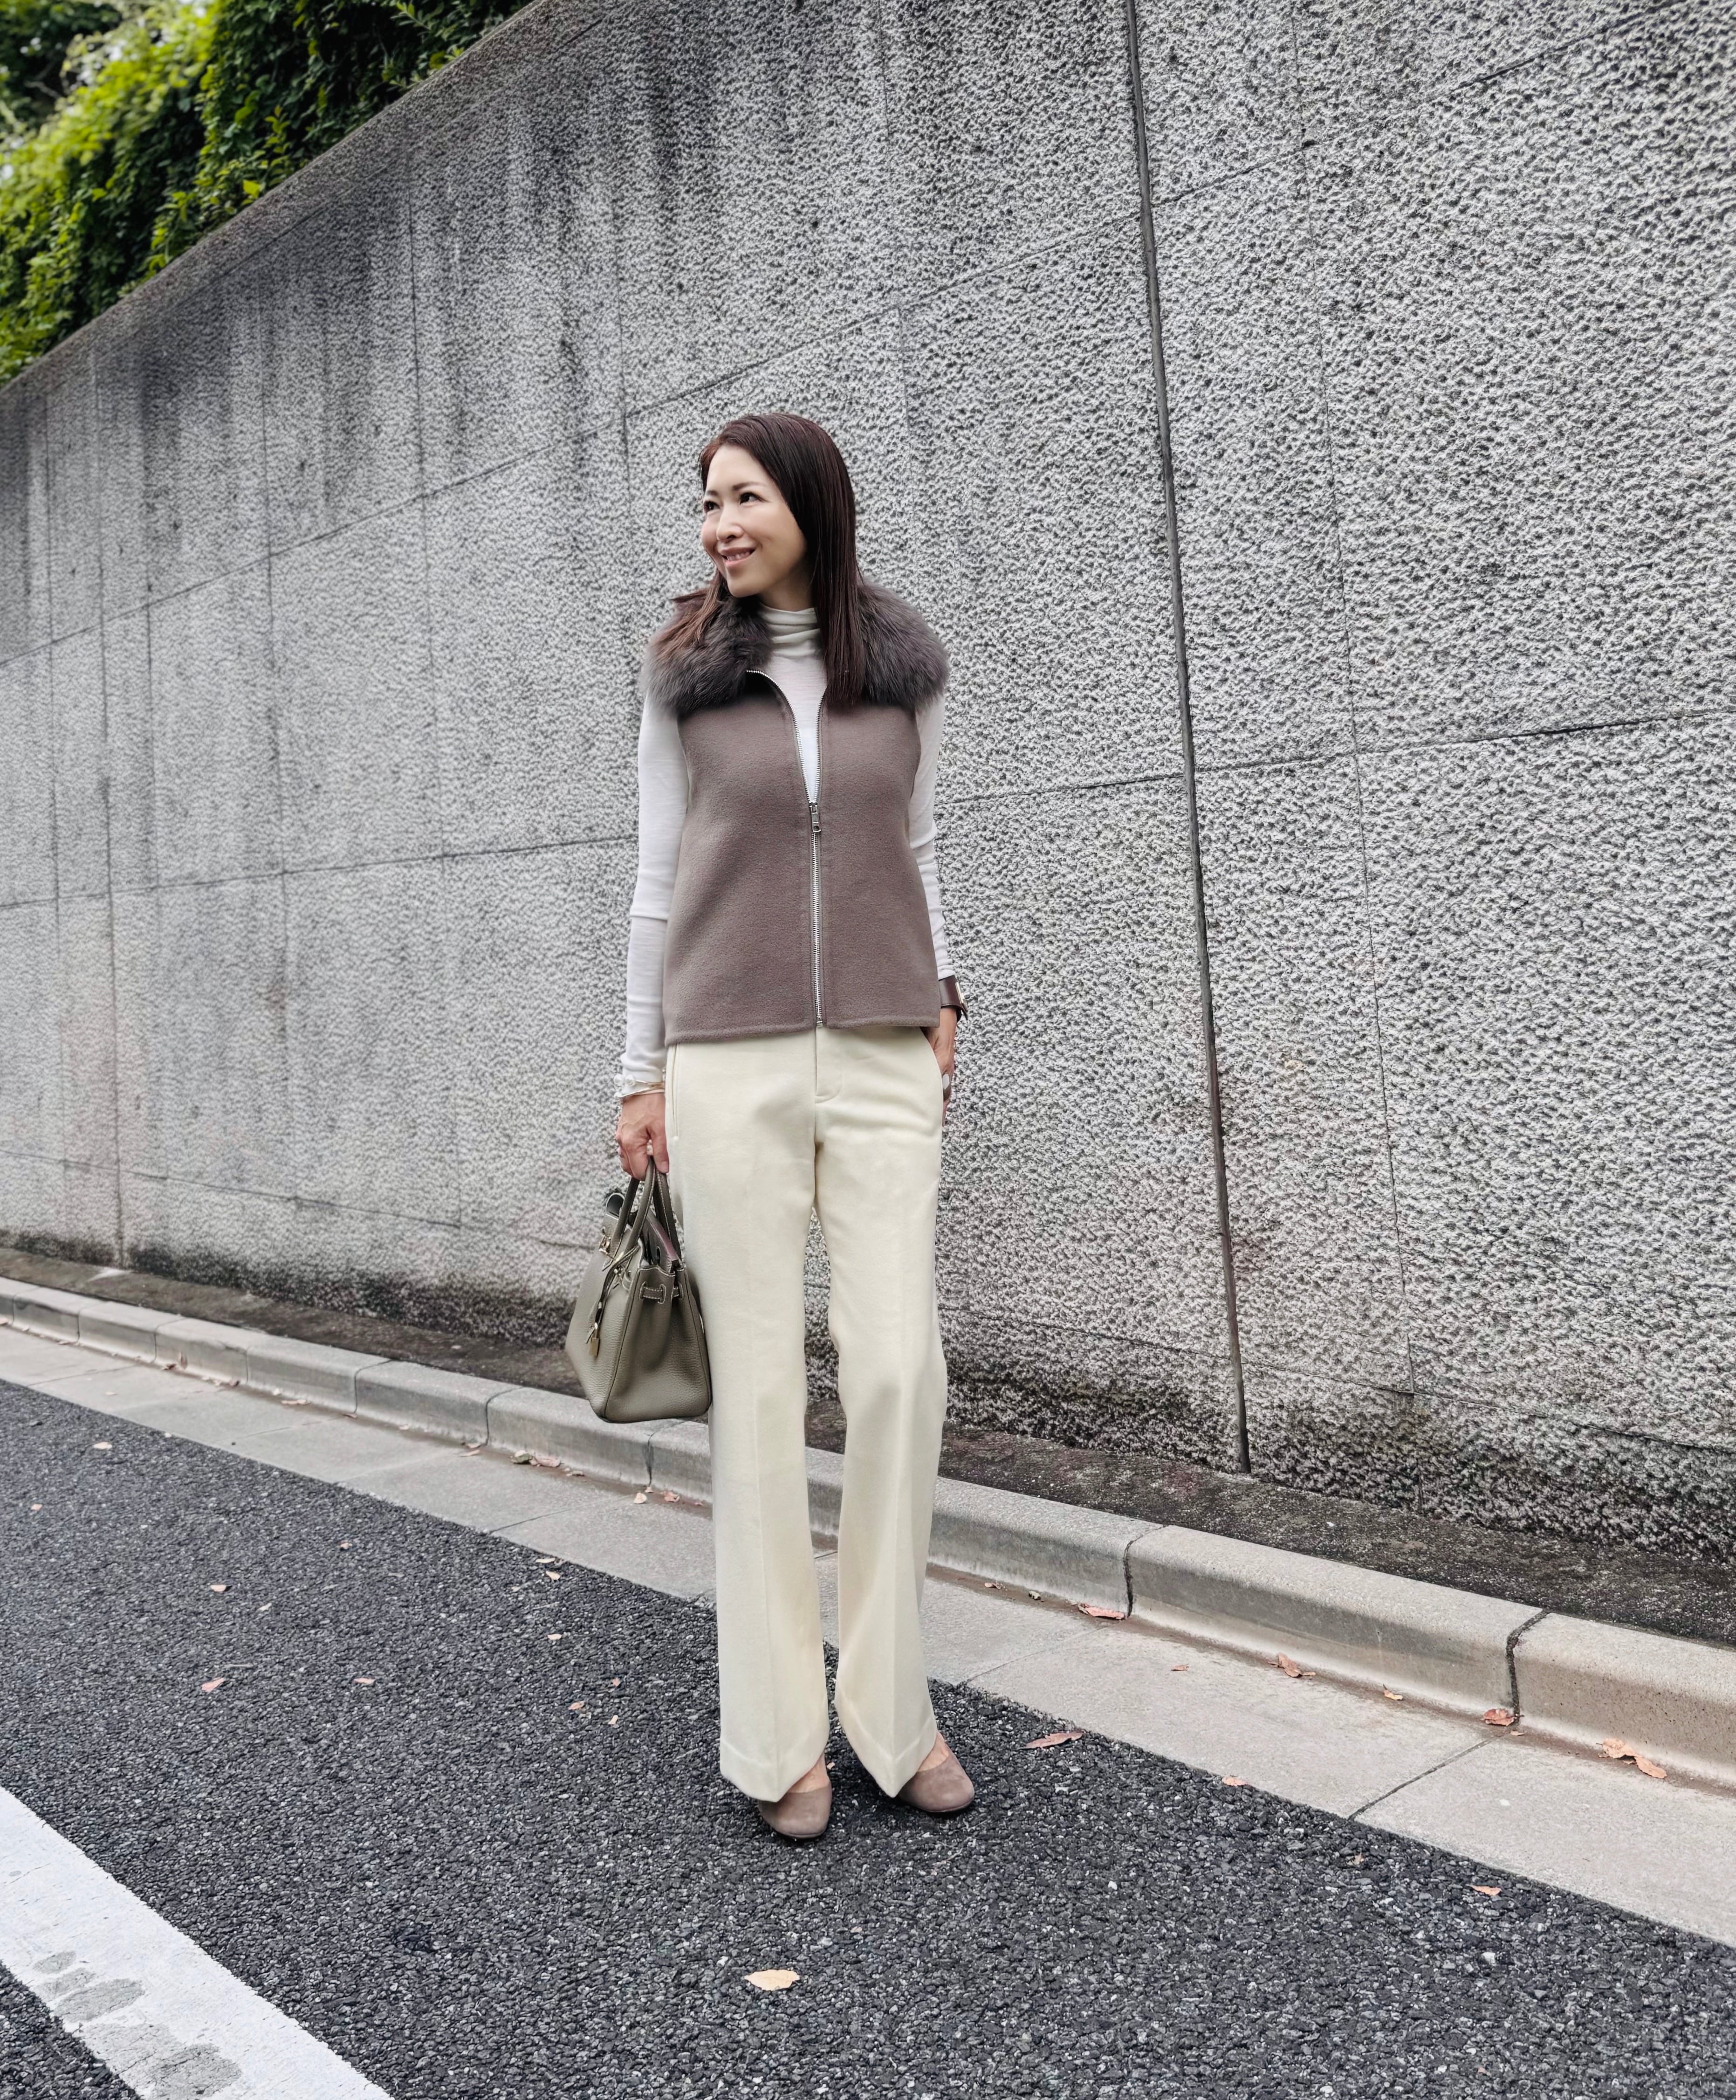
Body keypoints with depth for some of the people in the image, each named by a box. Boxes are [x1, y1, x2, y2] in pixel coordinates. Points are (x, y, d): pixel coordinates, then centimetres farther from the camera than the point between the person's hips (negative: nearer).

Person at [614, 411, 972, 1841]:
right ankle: (780, 1734, 11)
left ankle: (893, 1708, 11)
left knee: (899, 1369, -6)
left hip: (883, 1056, 1)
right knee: (759, 1384, 0)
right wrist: (642, 1070, 4)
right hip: (731, 1062, -1)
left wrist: (941, 995, 11)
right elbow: (661, 876, 7)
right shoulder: (685, 679, 7)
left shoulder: (903, 667, 10)